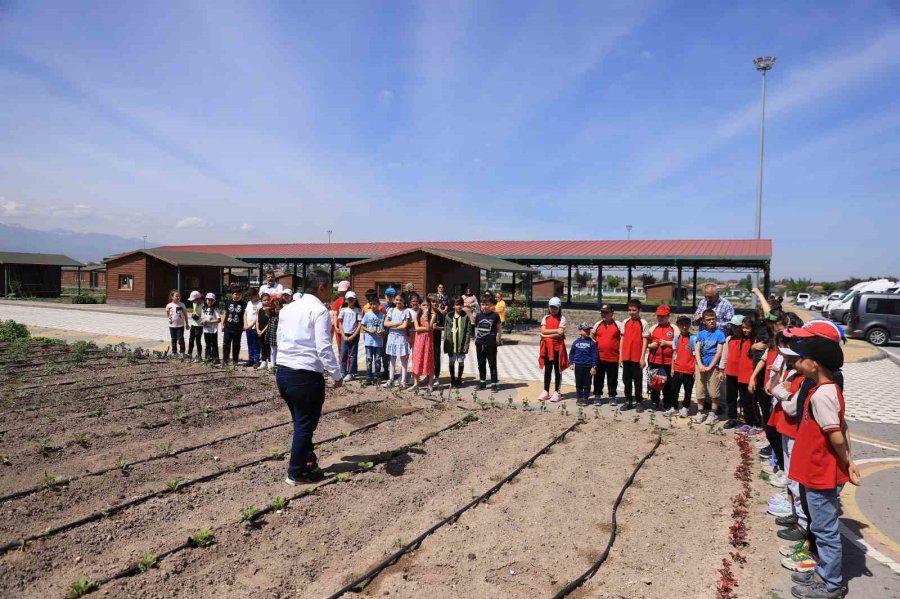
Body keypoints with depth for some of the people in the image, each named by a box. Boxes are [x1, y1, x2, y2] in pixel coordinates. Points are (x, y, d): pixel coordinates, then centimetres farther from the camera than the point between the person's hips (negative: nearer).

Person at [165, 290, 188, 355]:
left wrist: (186, 324, 4)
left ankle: (182, 352, 4)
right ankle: (174, 352, 20)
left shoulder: (182, 305, -3)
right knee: (173, 339, 10)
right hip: (172, 325, 2)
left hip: (180, 325, -2)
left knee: (180, 339, -4)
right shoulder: (169, 305, -1)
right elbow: (167, 314, 12)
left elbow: (185, 315, 3)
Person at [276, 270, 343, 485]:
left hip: (283, 372, 8)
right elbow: (323, 347, -18)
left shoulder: (287, 309, 13)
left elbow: (280, 341, 18)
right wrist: (336, 374, -10)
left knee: (300, 422, 22)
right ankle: (296, 473, 17)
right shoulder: (319, 310, -12)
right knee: (305, 425, 6)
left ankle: (308, 461, 34)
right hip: (306, 376, -8)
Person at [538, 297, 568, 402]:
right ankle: (546, 391, 16)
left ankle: (556, 392, 12)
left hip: (558, 347, -3)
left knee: (557, 370, 6)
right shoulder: (545, 318, 7)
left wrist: (547, 335, -12)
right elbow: (543, 331, -6)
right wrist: (556, 330, -14)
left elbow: (560, 333, -13)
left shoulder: (561, 318, -2)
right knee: (547, 370, 9)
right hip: (547, 347, 3)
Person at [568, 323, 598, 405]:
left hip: (588, 367, -2)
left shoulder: (592, 342, -5)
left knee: (587, 384, 4)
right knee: (578, 383, 9)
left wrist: (594, 367, -9)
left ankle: (585, 398, 16)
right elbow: (571, 353, 12)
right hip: (578, 366, 2)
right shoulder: (576, 342, 2)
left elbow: (595, 355, -5)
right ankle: (579, 398, 21)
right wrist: (571, 363, 4)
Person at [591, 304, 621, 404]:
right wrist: (594, 349, 11)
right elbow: (593, 337, 20)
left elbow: (623, 338, 1)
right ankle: (597, 396, 18)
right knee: (598, 378, 8)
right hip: (599, 357, 2)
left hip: (613, 357, -2)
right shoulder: (597, 324, 7)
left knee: (612, 379, 8)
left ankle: (612, 396, 22)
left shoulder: (618, 324, -2)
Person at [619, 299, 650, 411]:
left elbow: (645, 341, -6)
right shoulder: (625, 322, 8)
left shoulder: (643, 323, -4)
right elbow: (622, 339, 10)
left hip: (637, 357, -4)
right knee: (626, 379, 10)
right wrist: (620, 356, 6)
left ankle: (639, 402, 14)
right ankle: (628, 401, 20)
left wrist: (642, 357, -10)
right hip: (626, 356, 4)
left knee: (638, 380, 4)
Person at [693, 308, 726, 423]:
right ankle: (700, 412, 19)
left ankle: (712, 414, 10)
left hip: (713, 366, -4)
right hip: (701, 366, 4)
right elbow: (697, 350, 3)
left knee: (713, 392, -1)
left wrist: (709, 367, -11)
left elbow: (719, 352, -7)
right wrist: (700, 365, -10)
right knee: (700, 390, 8)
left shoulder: (719, 333, -2)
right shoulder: (701, 334, 9)